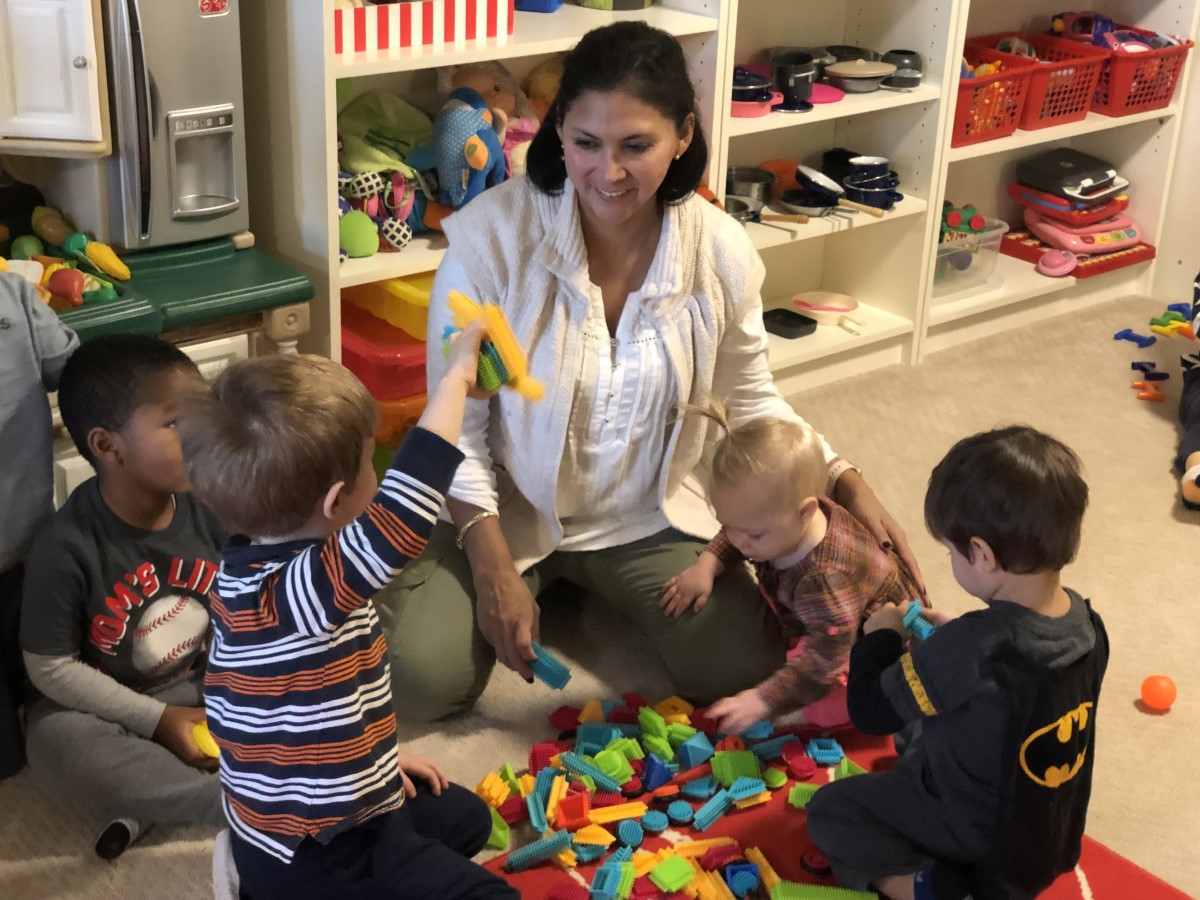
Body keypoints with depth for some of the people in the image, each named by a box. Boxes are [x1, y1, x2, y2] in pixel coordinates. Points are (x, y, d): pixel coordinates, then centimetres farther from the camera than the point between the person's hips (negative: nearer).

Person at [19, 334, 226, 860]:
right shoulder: (66, 548, -23)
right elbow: (50, 667, -16)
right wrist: (156, 720, -18)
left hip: (210, 686, 4)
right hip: (114, 706, -3)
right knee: (55, 743, -33)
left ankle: (148, 801, -20)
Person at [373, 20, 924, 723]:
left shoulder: (721, 250, -12)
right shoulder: (493, 233, -21)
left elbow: (750, 400, 5)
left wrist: (847, 485, -8)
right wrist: (494, 566, -18)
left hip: (650, 516, 2)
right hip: (509, 509, -2)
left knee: (743, 669, -12)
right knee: (422, 680, -19)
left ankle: (587, 583, 17)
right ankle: (543, 585, 14)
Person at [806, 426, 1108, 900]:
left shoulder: (968, 648, -36)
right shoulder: (1084, 621, -14)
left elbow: (871, 711, -20)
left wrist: (880, 636, -5)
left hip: (979, 839, -7)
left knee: (828, 812, 8)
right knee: (924, 723, 27)